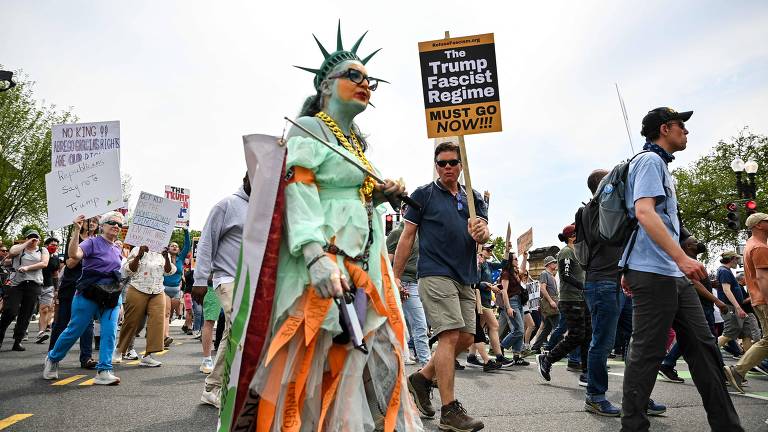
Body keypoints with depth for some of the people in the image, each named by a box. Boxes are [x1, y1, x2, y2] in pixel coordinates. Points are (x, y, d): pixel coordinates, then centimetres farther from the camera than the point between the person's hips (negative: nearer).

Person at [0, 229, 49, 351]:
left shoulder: (43, 250, 14)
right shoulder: (19, 247, 12)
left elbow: (44, 263, -2)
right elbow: (11, 253, -10)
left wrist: (27, 267, -12)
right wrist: (26, 244, -4)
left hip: (33, 285, 1)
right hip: (16, 283, -1)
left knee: (26, 315, 1)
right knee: (10, 312, -9)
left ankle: (18, 341, 8)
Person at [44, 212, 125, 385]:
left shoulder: (117, 250, 13)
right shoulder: (92, 242, -5)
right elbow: (73, 254, -26)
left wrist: (120, 302, 23)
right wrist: (76, 230, -31)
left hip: (112, 297, 5)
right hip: (89, 295, -5)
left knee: (110, 332, -7)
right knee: (74, 330, 6)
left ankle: (103, 371, -4)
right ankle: (52, 358, 33)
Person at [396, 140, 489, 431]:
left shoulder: (474, 197, 16)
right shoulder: (423, 195, 3)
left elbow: (485, 234, 5)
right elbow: (407, 236, 1)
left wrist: (480, 233, -21)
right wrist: (395, 276, -3)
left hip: (466, 278, 6)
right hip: (436, 274, -6)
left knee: (466, 338, 6)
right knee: (450, 335, -13)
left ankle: (422, 378, 24)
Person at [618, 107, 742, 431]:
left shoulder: (660, 165, 25)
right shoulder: (650, 160, -6)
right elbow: (644, 211, -21)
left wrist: (631, 270, 24)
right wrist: (681, 257, -26)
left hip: (673, 274, 10)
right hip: (654, 273, -10)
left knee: (703, 346, 10)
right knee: (647, 353, -5)